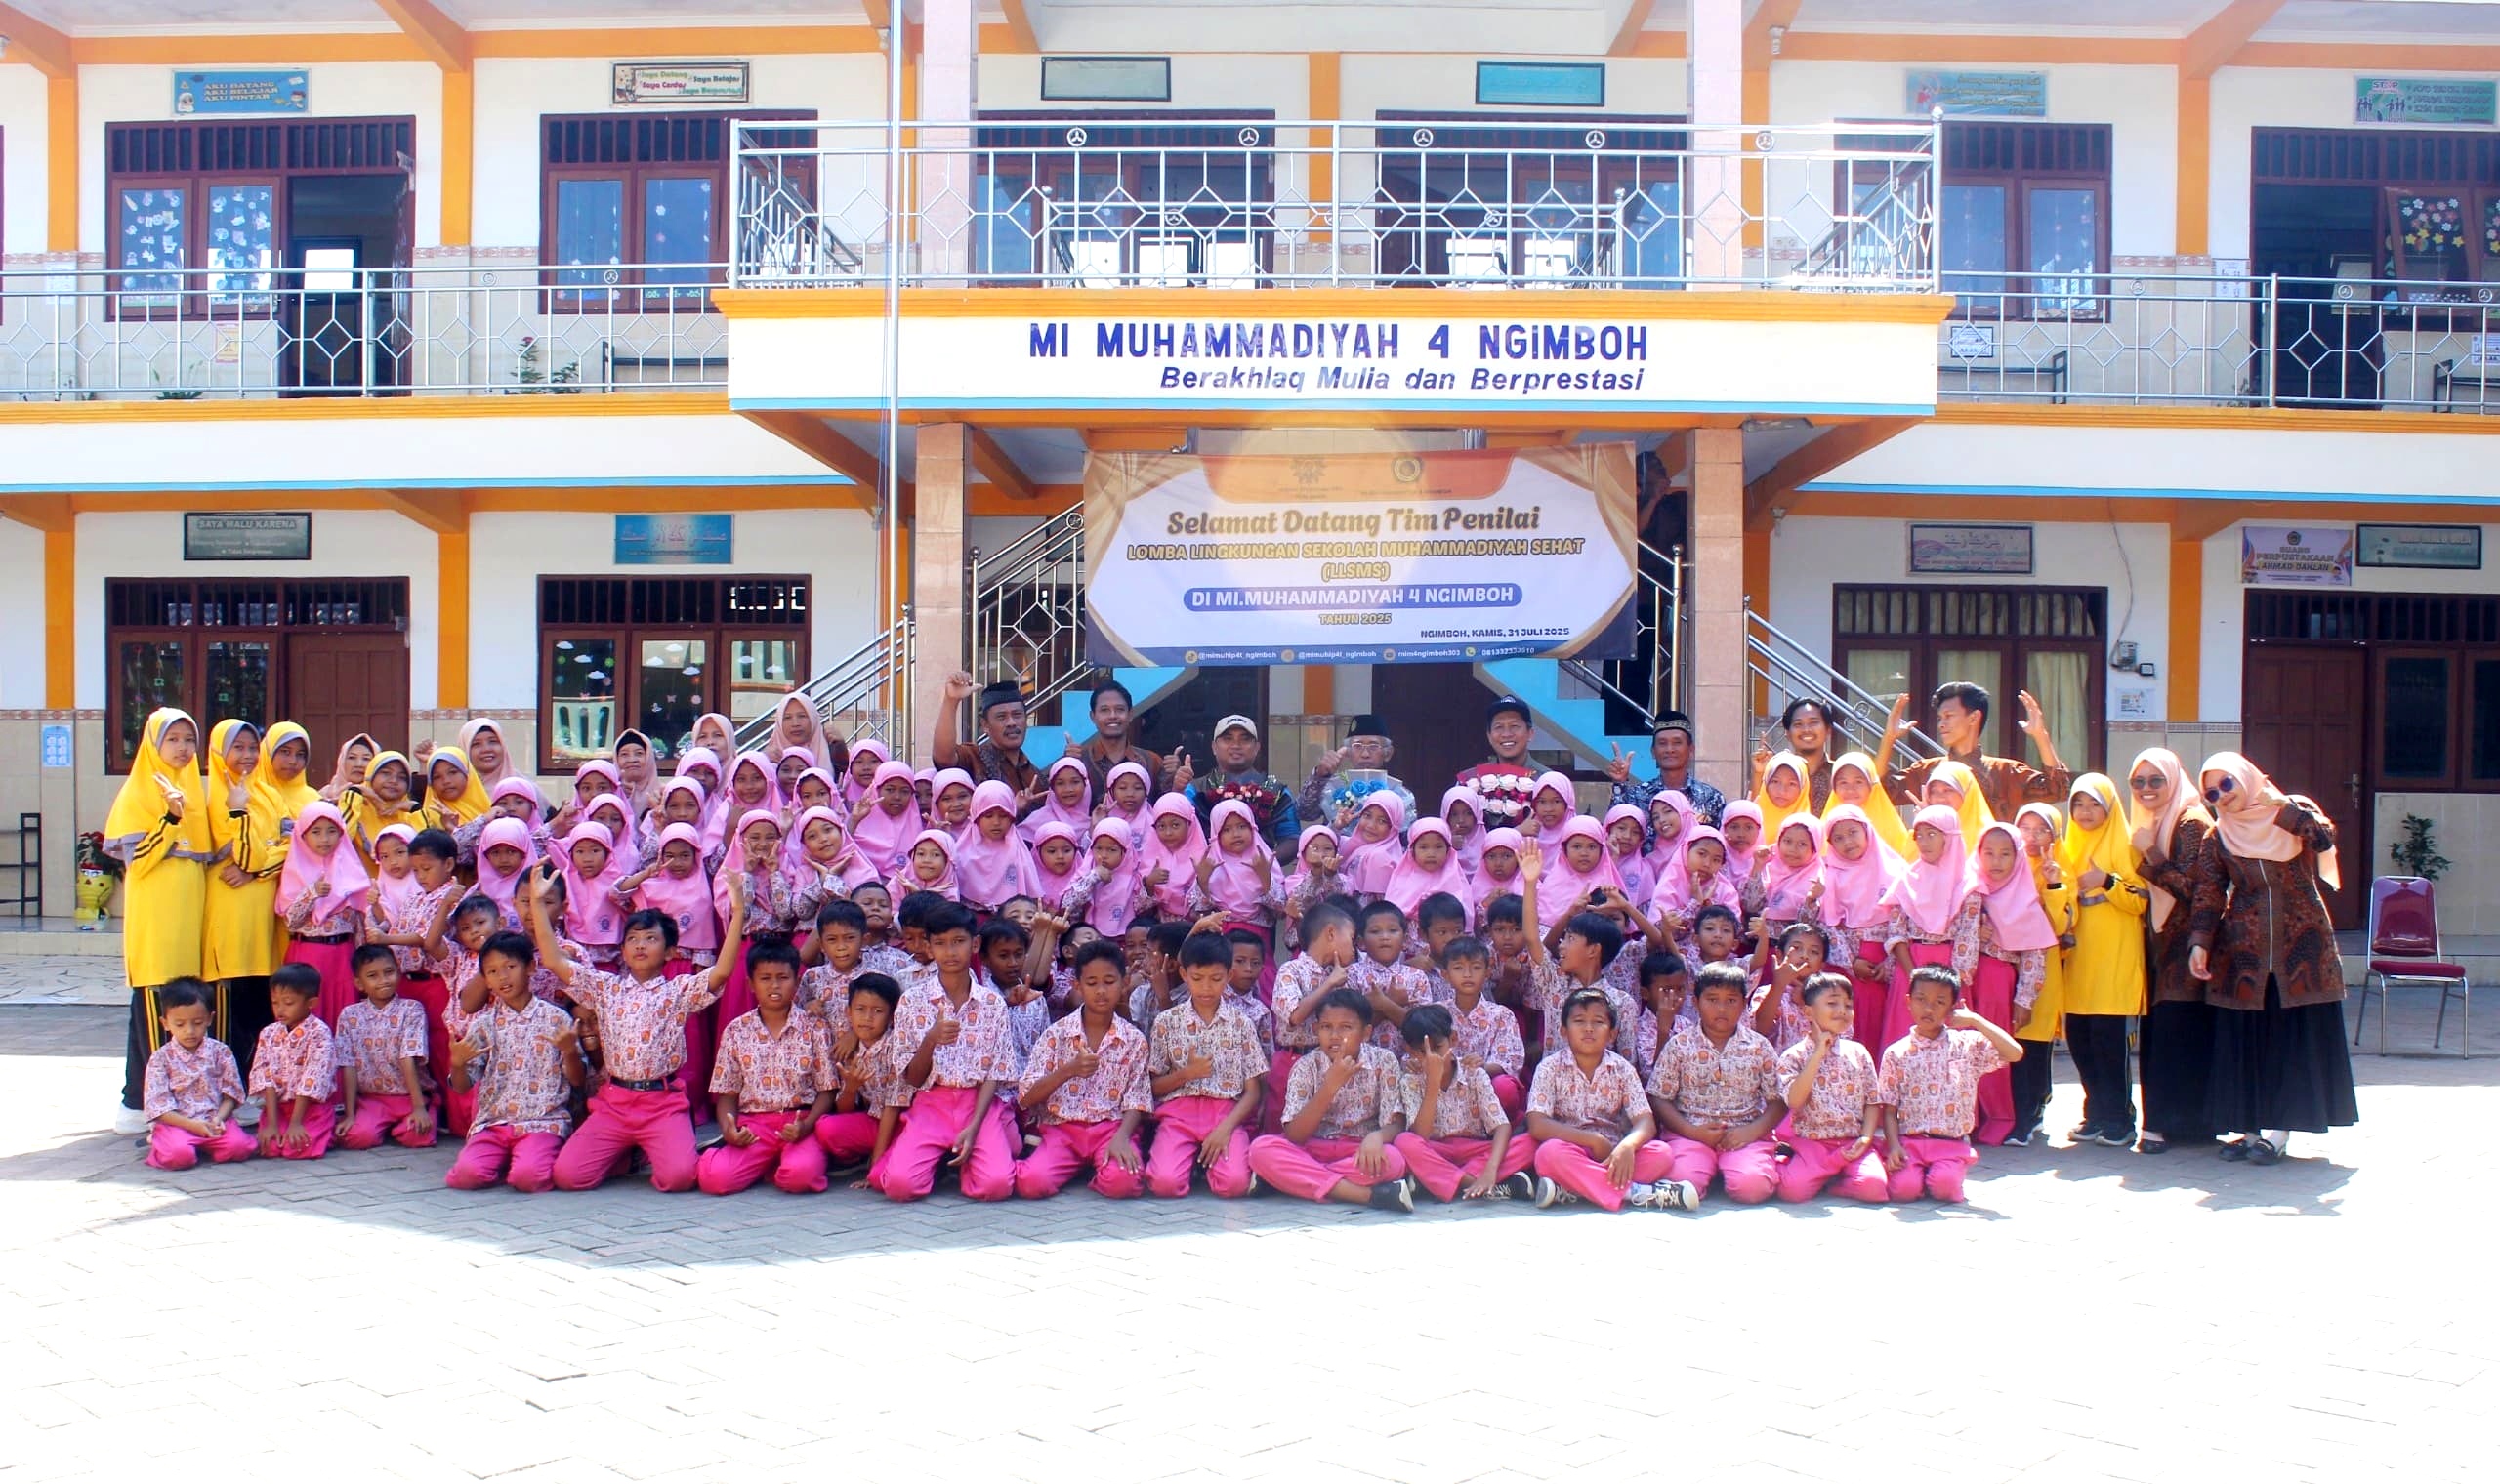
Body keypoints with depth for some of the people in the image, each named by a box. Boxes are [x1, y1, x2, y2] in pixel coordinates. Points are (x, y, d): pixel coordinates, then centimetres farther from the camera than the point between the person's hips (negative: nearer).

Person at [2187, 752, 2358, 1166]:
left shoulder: (2295, 810, 2)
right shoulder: (2220, 836, 6)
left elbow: (2325, 838, -18)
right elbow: (2209, 893, 0)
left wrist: (2280, 805, -18)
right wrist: (2200, 943, -11)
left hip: (2301, 947, -2)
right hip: (2243, 952, 2)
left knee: (2294, 1039, -2)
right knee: (2244, 1041, 2)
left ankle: (2277, 1131, 2)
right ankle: (2252, 1128, 9)